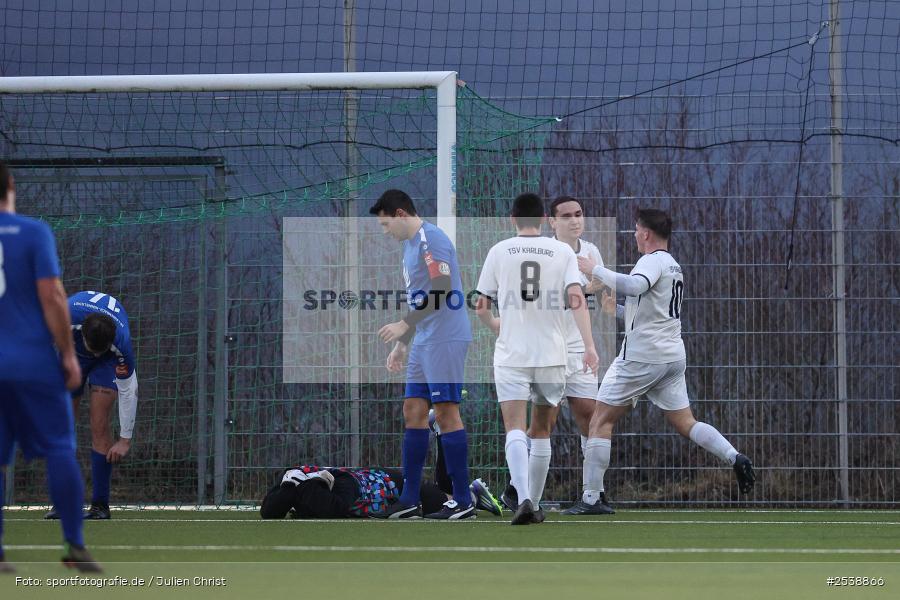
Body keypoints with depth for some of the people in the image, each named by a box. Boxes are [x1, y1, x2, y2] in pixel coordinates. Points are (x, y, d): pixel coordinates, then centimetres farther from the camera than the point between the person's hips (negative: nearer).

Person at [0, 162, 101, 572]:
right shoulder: (33, 232, -5)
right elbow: (51, 297, -9)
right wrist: (68, 353, -2)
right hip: (34, 361, -3)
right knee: (60, 449, 2)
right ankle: (75, 545, -2)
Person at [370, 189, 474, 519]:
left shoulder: (431, 239, -13)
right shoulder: (410, 243, 19)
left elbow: (441, 290, -21)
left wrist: (404, 325, -20)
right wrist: (401, 344, 24)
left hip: (445, 339, -10)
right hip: (424, 341, 10)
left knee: (446, 412, -9)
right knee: (413, 412, 8)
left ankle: (463, 501, -6)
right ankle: (409, 501, 11)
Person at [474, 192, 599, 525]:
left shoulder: (499, 251, 3)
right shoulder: (562, 251, 3)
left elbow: (482, 307, 7)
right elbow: (576, 298, -9)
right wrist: (589, 345, -12)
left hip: (511, 354, -1)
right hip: (552, 355, 1)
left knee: (515, 428, -8)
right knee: (541, 431, 16)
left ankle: (524, 498, -28)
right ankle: (534, 504, 20)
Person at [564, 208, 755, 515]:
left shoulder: (653, 261, -10)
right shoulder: (673, 266, 20)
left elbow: (632, 286, -31)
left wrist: (595, 270, -24)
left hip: (641, 357, -9)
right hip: (673, 357, 9)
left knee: (600, 421, -1)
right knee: (685, 423, 9)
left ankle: (592, 498, -3)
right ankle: (736, 458, -12)